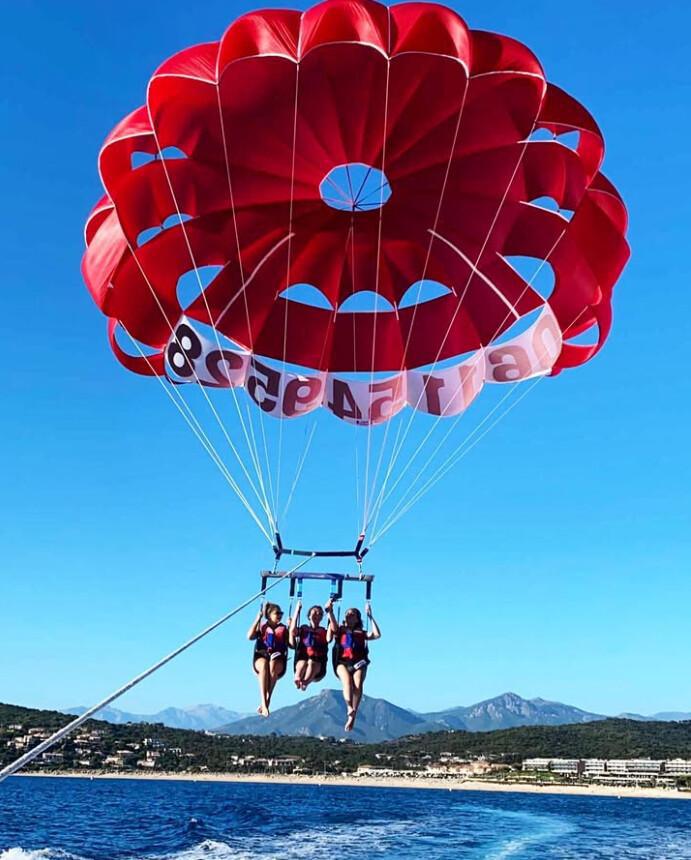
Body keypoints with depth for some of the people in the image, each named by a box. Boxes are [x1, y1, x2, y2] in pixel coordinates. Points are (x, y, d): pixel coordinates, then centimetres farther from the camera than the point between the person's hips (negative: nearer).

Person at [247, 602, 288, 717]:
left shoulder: (283, 629, 17)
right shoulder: (261, 627, 16)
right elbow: (250, 636, -3)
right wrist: (258, 618, -2)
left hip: (278, 660, 0)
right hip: (261, 657, 0)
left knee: (273, 665, -37)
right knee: (264, 665, -38)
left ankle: (266, 701, -39)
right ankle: (264, 702, -46)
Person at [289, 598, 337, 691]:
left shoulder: (324, 631, 22)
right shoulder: (303, 628, 23)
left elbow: (334, 628, -1)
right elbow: (292, 631, -1)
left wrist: (329, 611, -5)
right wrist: (297, 610, 0)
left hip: (318, 665, 0)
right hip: (301, 660, 1)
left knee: (312, 662, -37)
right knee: (303, 662, -36)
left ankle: (306, 682, -68)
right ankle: (297, 679, -68)